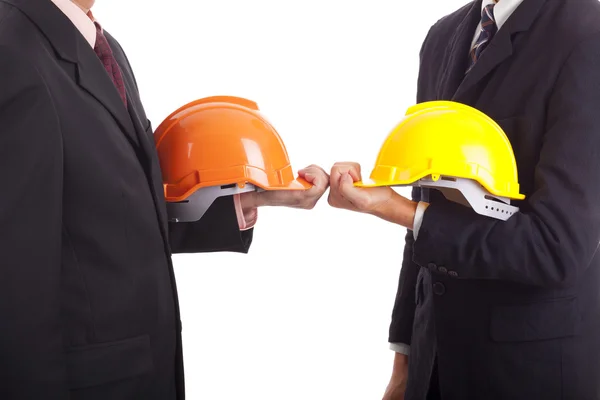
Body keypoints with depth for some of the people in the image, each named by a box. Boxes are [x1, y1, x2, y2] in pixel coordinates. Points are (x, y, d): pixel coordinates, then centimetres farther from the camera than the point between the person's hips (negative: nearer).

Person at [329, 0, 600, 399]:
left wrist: (397, 209, -21)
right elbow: (432, 208, 10)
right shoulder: (444, 37, 5)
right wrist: (407, 352, 11)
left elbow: (557, 248, -23)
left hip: (534, 364, -6)